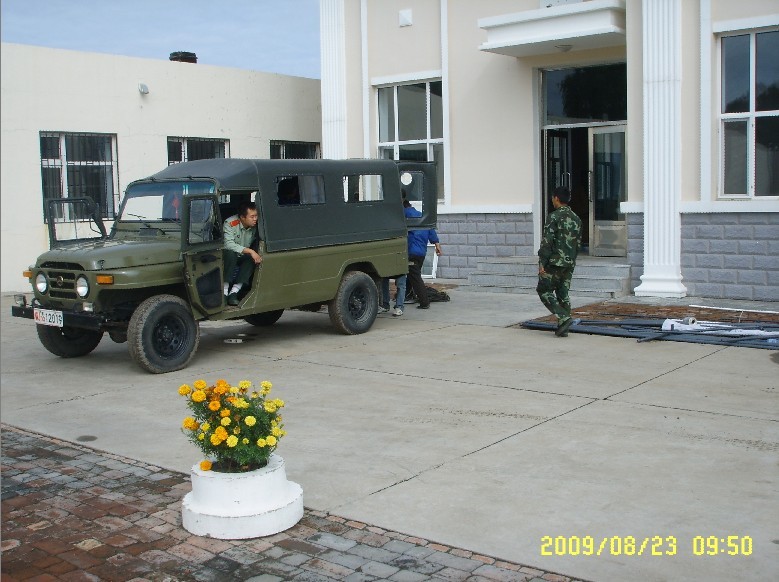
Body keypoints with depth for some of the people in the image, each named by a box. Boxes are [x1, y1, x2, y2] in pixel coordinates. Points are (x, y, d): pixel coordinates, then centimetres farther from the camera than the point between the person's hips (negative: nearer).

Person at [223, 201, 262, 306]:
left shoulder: (255, 226, -7)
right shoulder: (230, 223, -21)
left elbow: (257, 244, -1)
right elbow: (228, 244, -31)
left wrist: (258, 254, -24)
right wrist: (250, 251, -37)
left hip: (242, 258, 4)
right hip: (227, 256, -4)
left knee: (252, 259, -27)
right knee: (230, 253, -36)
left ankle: (234, 292, -30)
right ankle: (225, 290, -32)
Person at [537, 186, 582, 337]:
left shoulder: (554, 217, -11)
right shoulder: (576, 219, 11)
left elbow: (547, 241, -16)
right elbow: (578, 243, 16)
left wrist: (542, 262, -13)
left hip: (554, 262, -7)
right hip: (569, 263, 7)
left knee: (544, 290, 3)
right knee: (563, 294, 10)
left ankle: (564, 317, -11)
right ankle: (563, 329, 9)